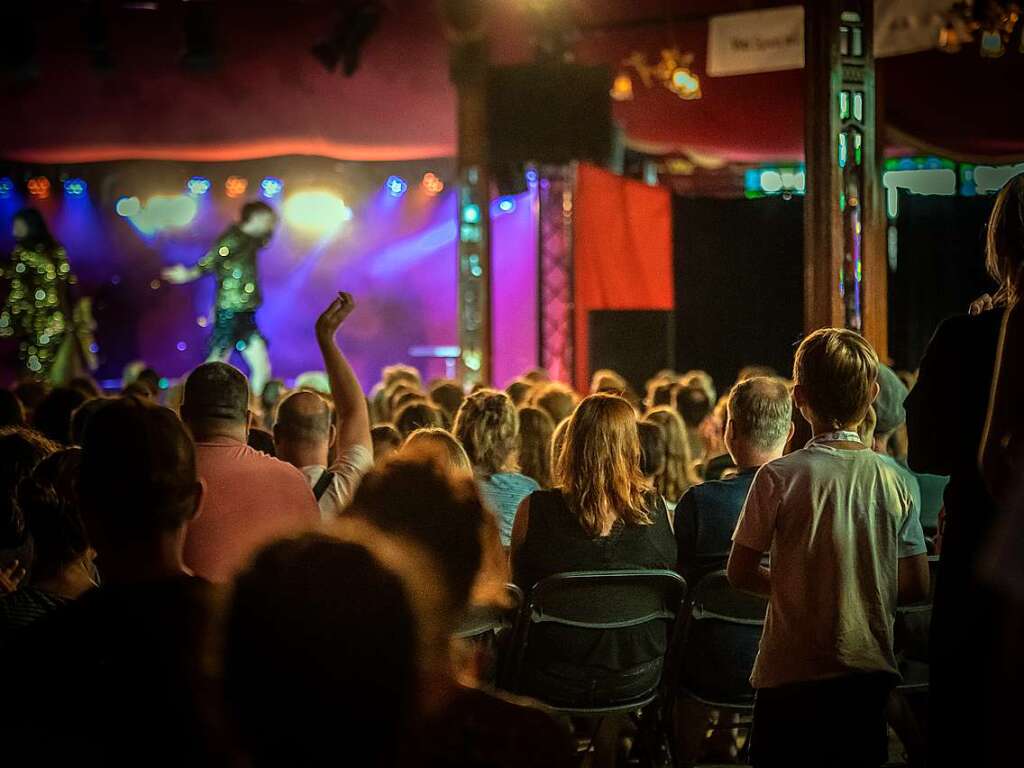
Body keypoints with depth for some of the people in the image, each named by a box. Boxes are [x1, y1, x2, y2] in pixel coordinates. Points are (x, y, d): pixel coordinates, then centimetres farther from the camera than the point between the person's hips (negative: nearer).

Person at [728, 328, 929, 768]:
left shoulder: (778, 477, -11)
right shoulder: (892, 481, -2)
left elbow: (740, 573, -5)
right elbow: (917, 586, 2)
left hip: (792, 673, -3)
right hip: (870, 671, 3)